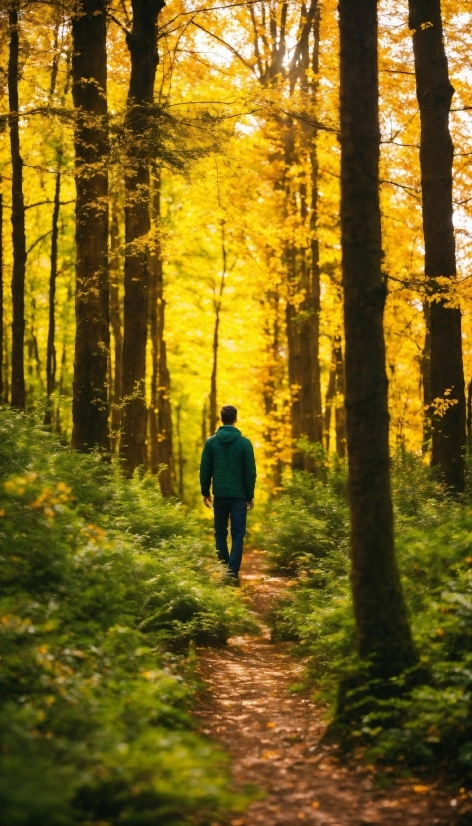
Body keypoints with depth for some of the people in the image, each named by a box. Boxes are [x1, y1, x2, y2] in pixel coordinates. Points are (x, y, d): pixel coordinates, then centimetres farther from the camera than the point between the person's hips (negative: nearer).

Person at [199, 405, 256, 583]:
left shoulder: (211, 442, 0)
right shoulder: (244, 442, -5)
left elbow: (205, 470, 3)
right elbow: (250, 472, -3)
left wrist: (205, 492, 14)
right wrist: (250, 496, 5)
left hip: (219, 494, 2)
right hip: (238, 495, -2)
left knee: (220, 533, 12)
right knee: (237, 534, 0)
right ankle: (233, 572, -9)